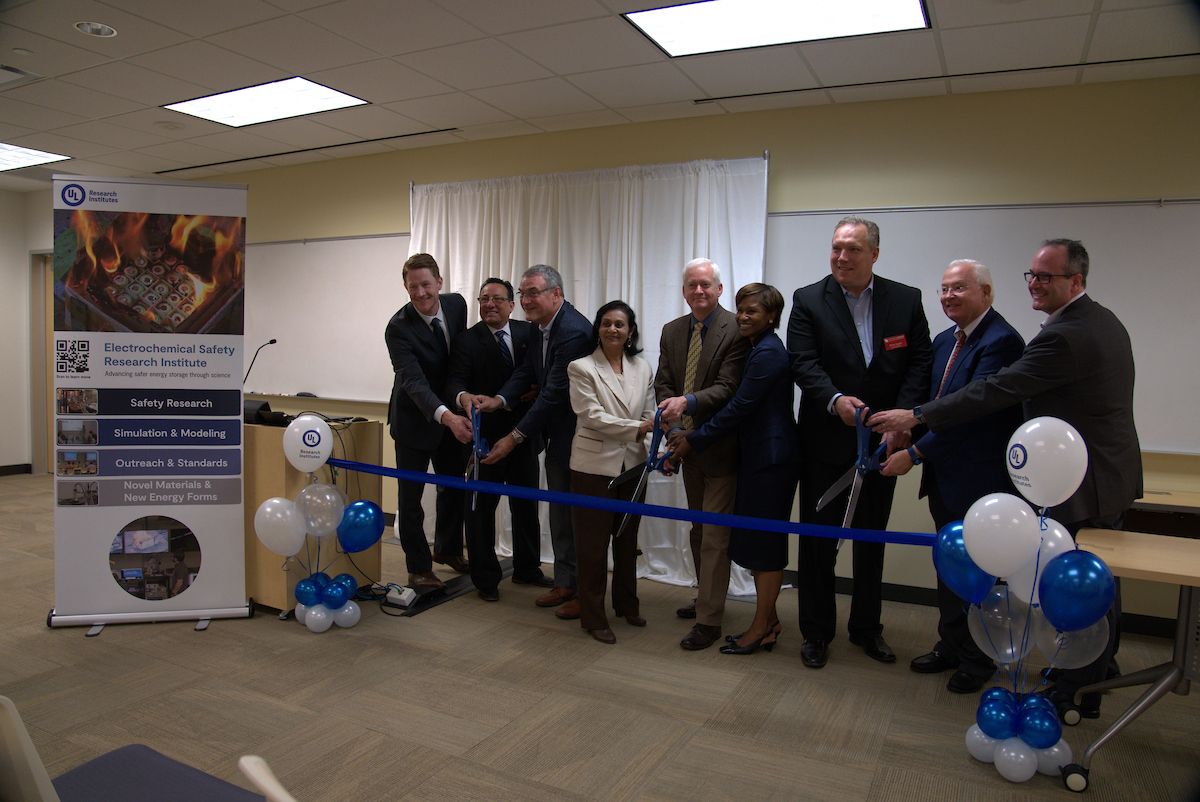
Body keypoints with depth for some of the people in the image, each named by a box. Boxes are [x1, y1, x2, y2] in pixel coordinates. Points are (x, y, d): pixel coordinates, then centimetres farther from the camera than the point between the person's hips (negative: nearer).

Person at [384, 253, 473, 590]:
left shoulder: (456, 303, -8)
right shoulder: (398, 327, -25)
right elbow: (414, 382, -35)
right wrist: (447, 416, -50)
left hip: (452, 413, 6)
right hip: (415, 418, -6)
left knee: (454, 485, 18)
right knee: (411, 495, 3)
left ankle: (448, 549, 39)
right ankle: (419, 568, 18)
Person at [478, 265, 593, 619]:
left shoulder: (574, 331, -24)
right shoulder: (540, 327, 5)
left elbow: (554, 392, -27)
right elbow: (526, 372, 5)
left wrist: (515, 437, -25)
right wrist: (499, 400, -16)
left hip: (576, 437, -9)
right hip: (556, 435, 9)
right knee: (560, 511, 18)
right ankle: (565, 582, 32)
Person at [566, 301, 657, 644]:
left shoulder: (643, 368, 6)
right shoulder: (582, 368, -7)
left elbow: (648, 416, 6)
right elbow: (592, 416, -15)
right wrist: (636, 428, -21)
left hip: (632, 464, 4)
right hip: (595, 465, -4)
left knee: (627, 539, 17)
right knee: (593, 544, 5)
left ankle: (626, 603, 35)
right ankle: (593, 616, 18)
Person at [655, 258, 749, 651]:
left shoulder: (736, 331, -14)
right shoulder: (672, 331, 7)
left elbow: (729, 387, -21)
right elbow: (663, 383, 5)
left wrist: (687, 402, -34)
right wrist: (672, 409, -15)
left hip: (720, 445, -7)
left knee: (714, 534, -3)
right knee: (699, 529, 20)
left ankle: (709, 619, 6)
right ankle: (705, 598, 36)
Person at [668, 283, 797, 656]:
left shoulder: (768, 353, -16)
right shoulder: (756, 349, 13)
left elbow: (739, 408, -19)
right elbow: (740, 405, 11)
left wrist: (694, 440, -11)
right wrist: (689, 434, 2)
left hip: (771, 458, -9)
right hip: (757, 455, 10)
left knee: (763, 541, 0)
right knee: (758, 539, 14)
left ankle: (762, 628, 13)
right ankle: (769, 620, 26)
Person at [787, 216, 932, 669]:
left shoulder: (906, 300, 1)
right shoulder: (808, 301, -4)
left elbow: (920, 363, -4)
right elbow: (803, 363, -13)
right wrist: (835, 400, -31)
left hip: (883, 443, 2)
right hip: (826, 443, -2)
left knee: (872, 541, 16)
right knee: (818, 541, 8)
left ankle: (866, 628, 33)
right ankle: (816, 632, 23)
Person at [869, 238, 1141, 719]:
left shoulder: (1065, 336, -25)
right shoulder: (1105, 322, 9)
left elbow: (996, 391, -28)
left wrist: (917, 417, -25)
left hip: (1083, 482, -10)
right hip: (1112, 473, 11)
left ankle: (1078, 694, 15)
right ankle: (1101, 666, 41)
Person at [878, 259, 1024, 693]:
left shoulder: (1001, 342, -18)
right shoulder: (945, 340, 10)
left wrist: (915, 453, -24)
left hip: (980, 479, -8)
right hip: (944, 477, 8)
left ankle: (977, 660, 25)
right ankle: (951, 645, 35)